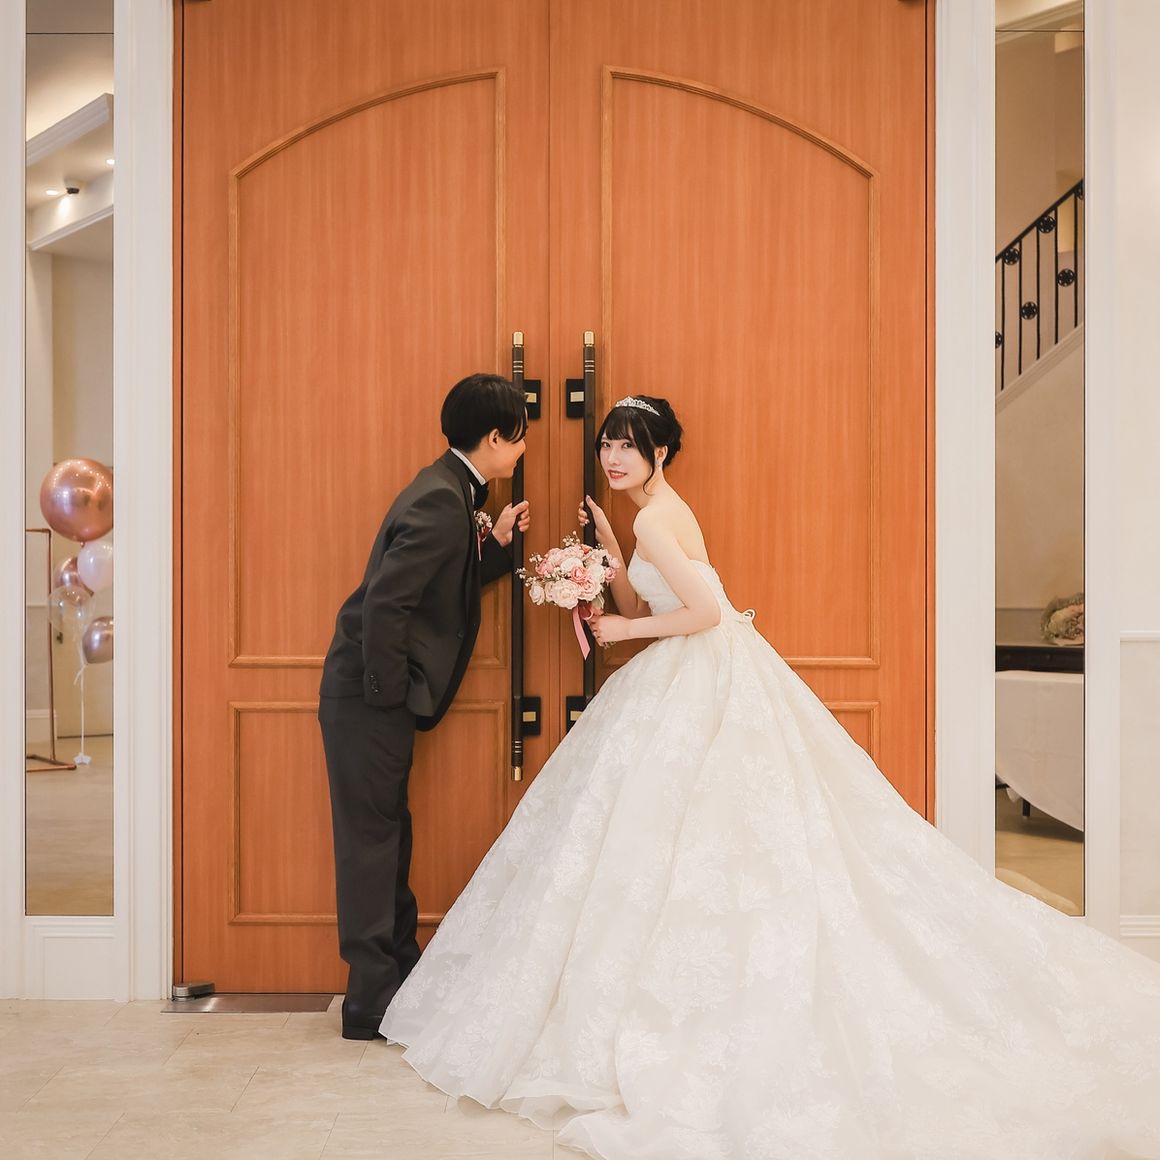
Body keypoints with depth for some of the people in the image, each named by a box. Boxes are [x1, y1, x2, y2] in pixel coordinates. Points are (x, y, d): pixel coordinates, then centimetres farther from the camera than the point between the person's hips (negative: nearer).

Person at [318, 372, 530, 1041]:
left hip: (380, 694, 10)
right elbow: (384, 602, -26)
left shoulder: (453, 494, 11)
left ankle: (401, 974, 28)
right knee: (371, 837, -1)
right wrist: (390, 692, -18)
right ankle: (372, 1002, 10)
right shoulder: (440, 501, -20)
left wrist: (497, 544, 3)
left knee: (389, 834, 16)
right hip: (368, 695, -10)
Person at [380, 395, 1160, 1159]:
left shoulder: (656, 519, -14)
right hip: (694, 683, 10)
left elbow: (703, 611, -23)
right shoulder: (660, 512, 15)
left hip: (702, 690, -10)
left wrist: (627, 631, -12)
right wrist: (610, 553, 8)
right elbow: (642, 608, 16)